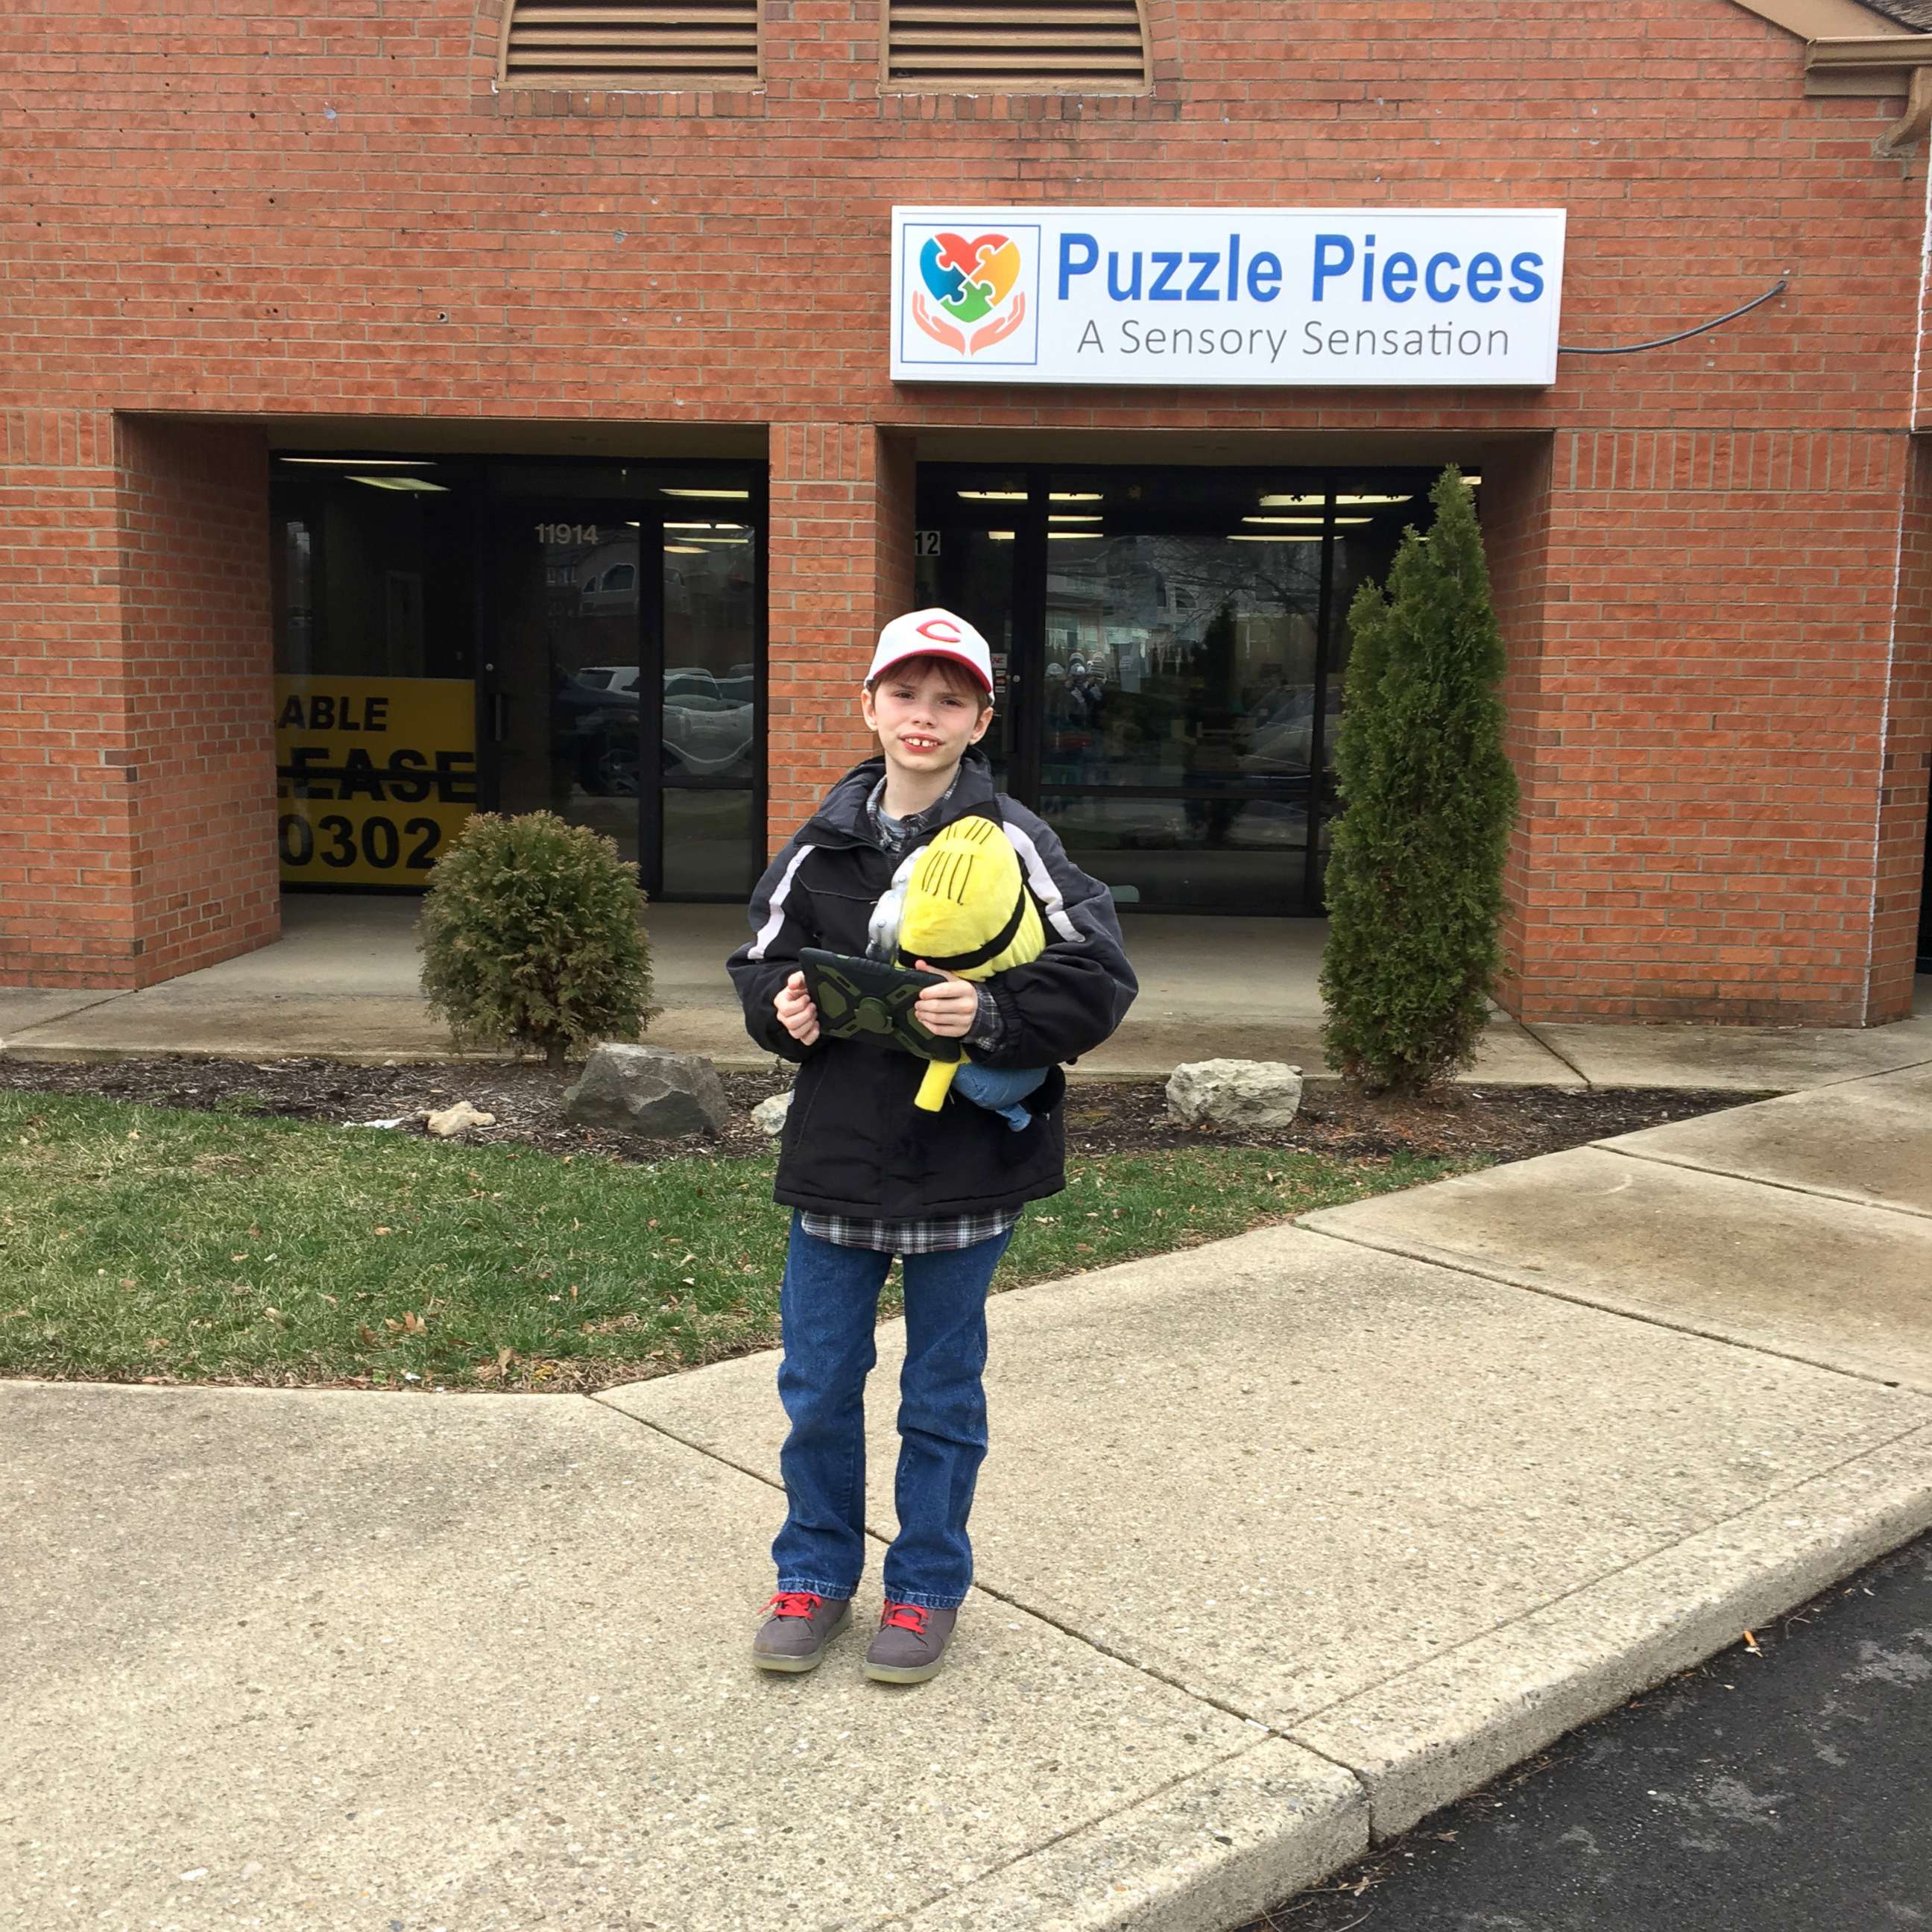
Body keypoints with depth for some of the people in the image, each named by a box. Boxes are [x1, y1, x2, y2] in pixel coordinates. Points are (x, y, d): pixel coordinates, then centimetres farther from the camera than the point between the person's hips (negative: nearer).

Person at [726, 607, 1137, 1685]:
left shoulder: (1012, 843, -8)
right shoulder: (825, 844, 3)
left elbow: (1101, 977, -11)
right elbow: (762, 959, 13)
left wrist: (993, 1014, -24)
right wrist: (783, 1007, -9)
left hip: (967, 1165, -3)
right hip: (836, 1161, 3)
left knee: (943, 1395, 12)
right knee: (818, 1386, 13)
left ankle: (928, 1588, 31)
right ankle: (817, 1576, 33)